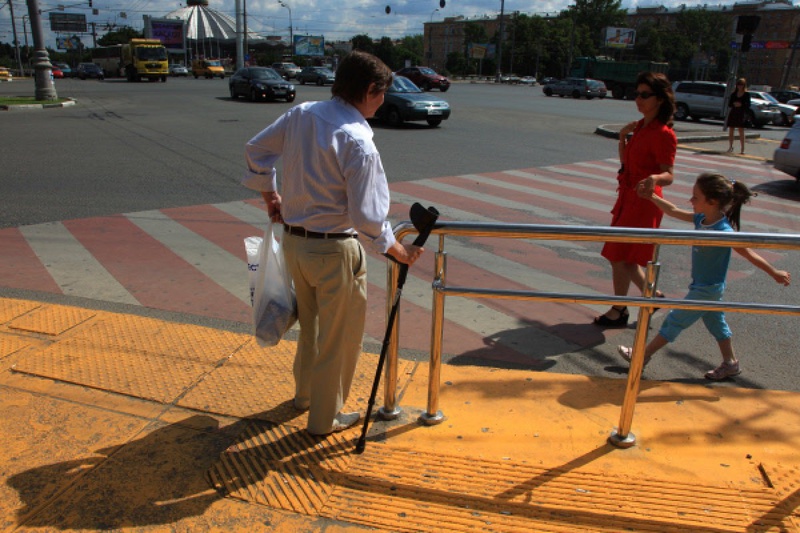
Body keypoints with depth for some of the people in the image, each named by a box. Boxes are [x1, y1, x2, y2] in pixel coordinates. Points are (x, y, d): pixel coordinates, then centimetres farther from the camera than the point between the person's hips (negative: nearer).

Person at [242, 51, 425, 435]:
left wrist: (270, 195, 20)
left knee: (310, 323, 28)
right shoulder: (357, 142, -23)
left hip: (293, 240, 8)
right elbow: (366, 216, -23)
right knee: (339, 337, 13)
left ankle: (304, 393, 48)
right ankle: (325, 418, 30)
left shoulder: (301, 114, -1)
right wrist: (398, 250, -9)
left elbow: (255, 150, 10)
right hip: (333, 249, -8)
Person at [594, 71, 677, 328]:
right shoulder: (640, 126, 10)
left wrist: (655, 178, -42)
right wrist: (622, 136, 1)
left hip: (643, 202, -9)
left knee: (620, 257, -2)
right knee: (623, 257, 17)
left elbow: (669, 175, -20)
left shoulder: (663, 134, -17)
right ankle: (652, 295, 34)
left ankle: (619, 311, 13)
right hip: (628, 197, 9)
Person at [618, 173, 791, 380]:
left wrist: (775, 273, -7)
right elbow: (674, 211, 8)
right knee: (715, 322, 19)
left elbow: (749, 254, -17)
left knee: (675, 320, 1)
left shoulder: (723, 231, -26)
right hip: (702, 286, 8)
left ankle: (643, 355, 11)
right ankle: (730, 363, 33)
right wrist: (651, 197, 8)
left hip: (708, 289, -8)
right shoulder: (701, 219, -5)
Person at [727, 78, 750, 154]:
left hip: (741, 114, -3)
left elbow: (748, 105, -2)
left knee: (741, 132, -4)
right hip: (732, 113, 3)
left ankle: (742, 149, 0)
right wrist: (734, 104, -14)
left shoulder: (746, 94, 1)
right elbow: (729, 104, 6)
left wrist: (741, 105, -19)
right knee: (730, 131, 5)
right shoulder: (733, 94, 9)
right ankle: (730, 147, 17)